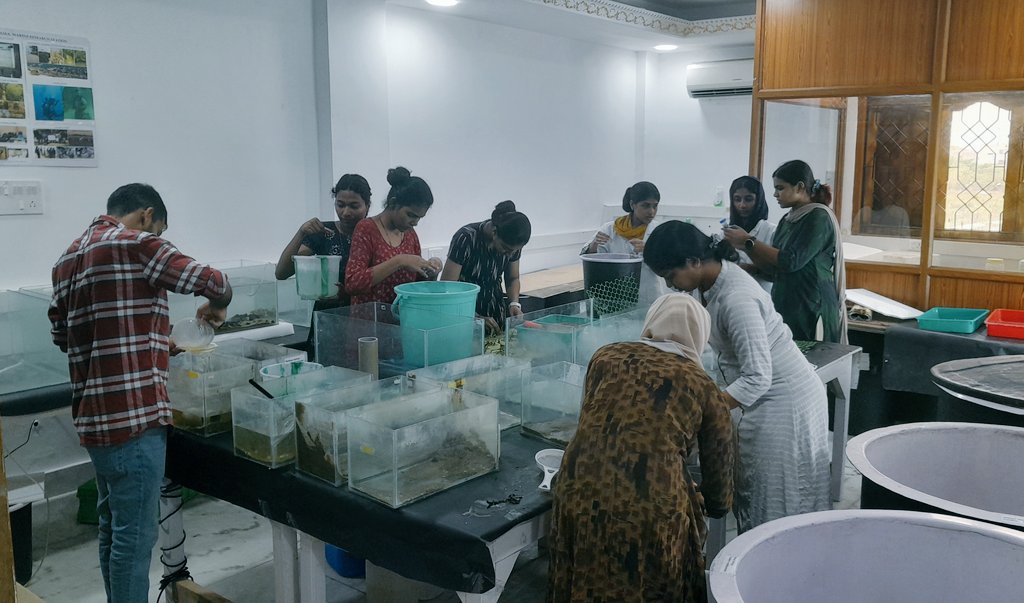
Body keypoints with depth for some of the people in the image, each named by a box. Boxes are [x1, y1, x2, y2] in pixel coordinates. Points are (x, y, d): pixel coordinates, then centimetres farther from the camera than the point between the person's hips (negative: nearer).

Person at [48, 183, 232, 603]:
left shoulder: (69, 258, 16)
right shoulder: (135, 244, -10)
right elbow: (214, 283, -16)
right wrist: (216, 307, 8)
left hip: (95, 415, 9)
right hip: (132, 415, -9)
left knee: (113, 527, 19)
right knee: (134, 534, 0)